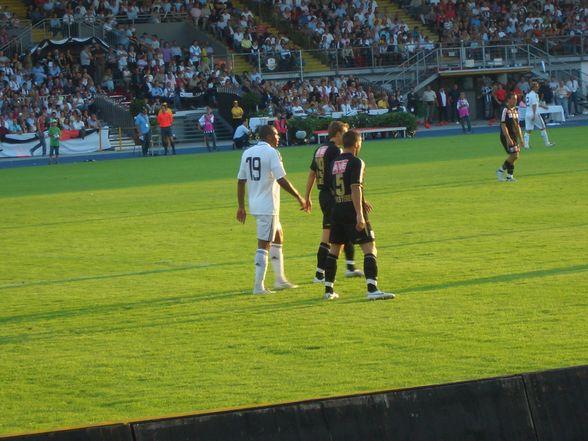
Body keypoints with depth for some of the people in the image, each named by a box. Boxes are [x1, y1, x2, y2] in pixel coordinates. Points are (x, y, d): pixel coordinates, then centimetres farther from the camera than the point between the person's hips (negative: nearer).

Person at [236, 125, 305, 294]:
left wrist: (241, 207, 17)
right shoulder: (271, 153, -12)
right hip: (268, 206, -8)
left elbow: (241, 181, 11)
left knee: (278, 236, 21)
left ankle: (280, 280, 24)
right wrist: (299, 198, -9)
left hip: (254, 205, 8)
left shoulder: (247, 153, 10)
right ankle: (259, 286, -4)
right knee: (264, 245, -4)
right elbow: (281, 180, -18)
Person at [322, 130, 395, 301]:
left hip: (337, 210, 7)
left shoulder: (334, 163, 12)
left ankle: (328, 290, 18)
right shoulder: (356, 162, -10)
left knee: (334, 248, 16)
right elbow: (355, 188, -20)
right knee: (369, 247, -7)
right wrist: (360, 214, -23)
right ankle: (372, 289, -19)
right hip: (353, 211, -7)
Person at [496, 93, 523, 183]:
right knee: (514, 155, -14)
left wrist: (520, 138, 18)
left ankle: (509, 176, 11)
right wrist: (508, 138, -23)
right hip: (507, 136, -8)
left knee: (514, 156, 5)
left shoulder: (515, 110, 13)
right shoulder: (505, 110, -12)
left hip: (514, 136, 8)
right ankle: (501, 170, 1)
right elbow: (503, 125, -17)